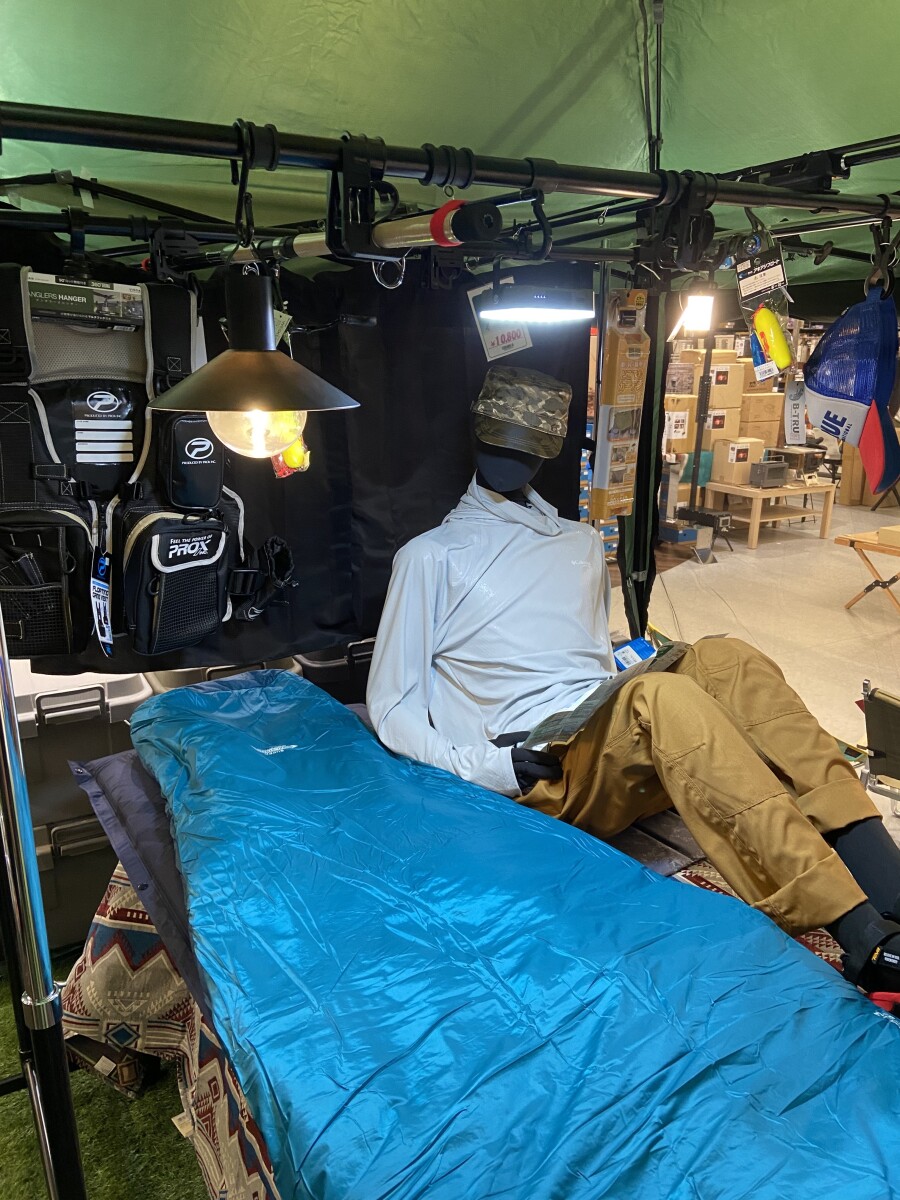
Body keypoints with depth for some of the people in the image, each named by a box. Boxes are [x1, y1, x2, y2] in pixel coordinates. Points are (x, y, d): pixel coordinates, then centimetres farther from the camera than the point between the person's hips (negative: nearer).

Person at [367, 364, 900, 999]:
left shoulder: (582, 543, 26)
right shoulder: (431, 555, 10)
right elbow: (391, 705, 5)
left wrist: (638, 673, 7)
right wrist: (482, 767, -12)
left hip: (616, 746, 5)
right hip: (541, 771, -5)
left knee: (723, 658, -23)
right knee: (659, 697, -34)